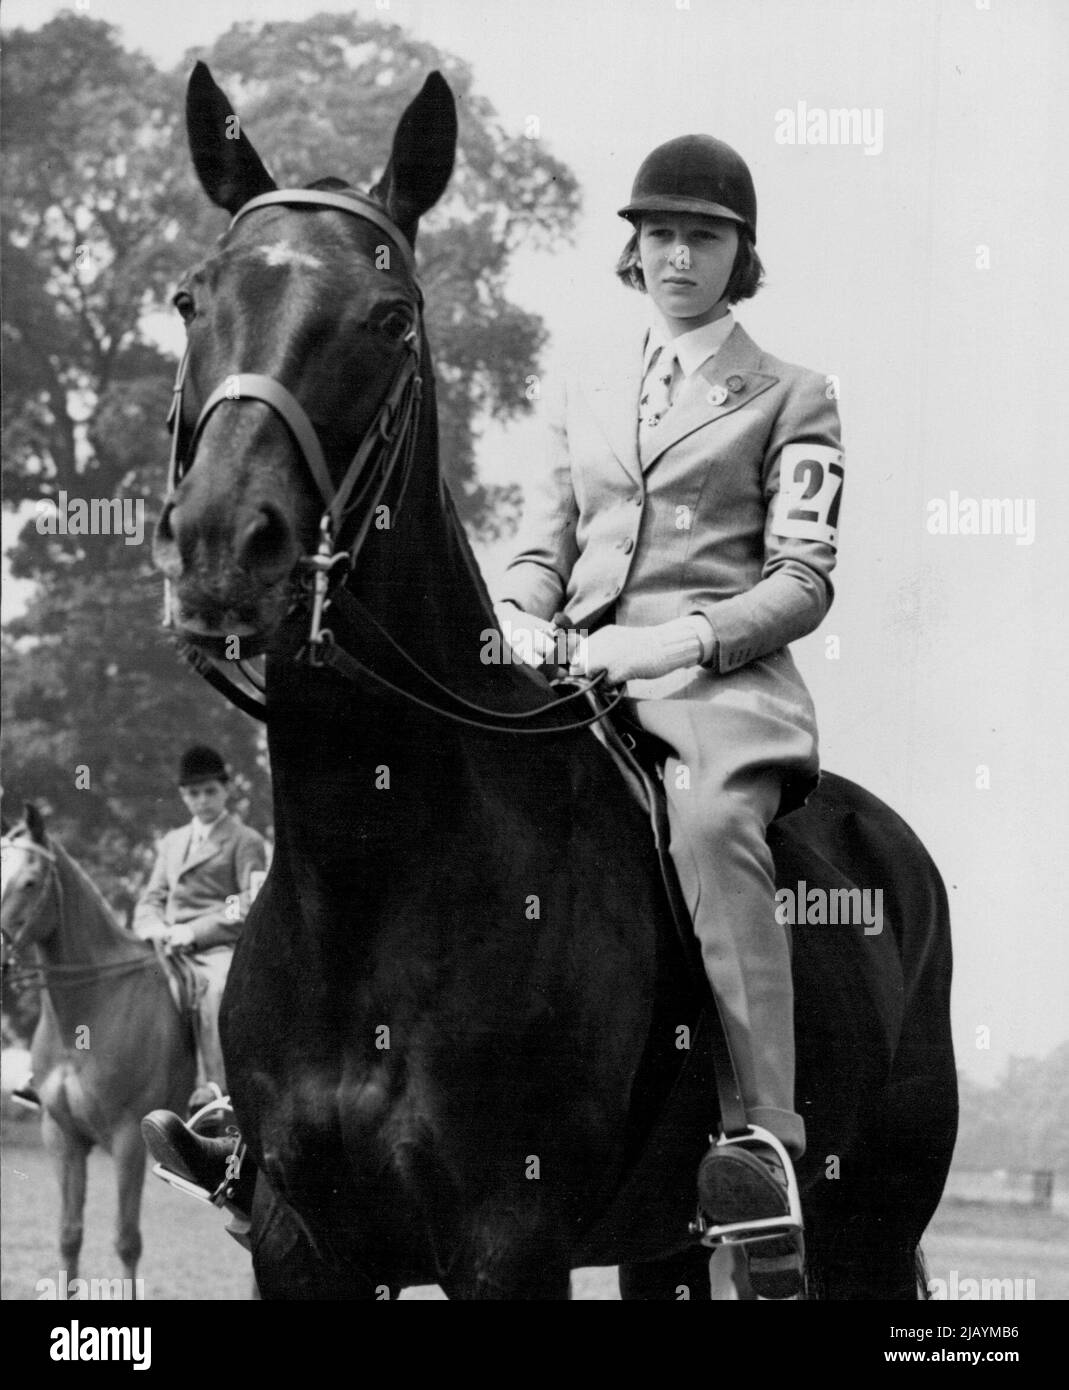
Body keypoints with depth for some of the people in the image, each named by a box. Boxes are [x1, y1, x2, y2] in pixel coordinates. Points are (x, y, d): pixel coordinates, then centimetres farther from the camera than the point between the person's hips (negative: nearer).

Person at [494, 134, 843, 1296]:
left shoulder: (791, 401, 10)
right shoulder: (584, 388, 23)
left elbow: (802, 582, 0)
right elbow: (540, 552, 21)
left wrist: (678, 640, -16)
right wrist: (521, 623, -3)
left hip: (723, 675, -5)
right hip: (576, 669, 5)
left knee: (713, 820, -37)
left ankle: (765, 1145, -45)